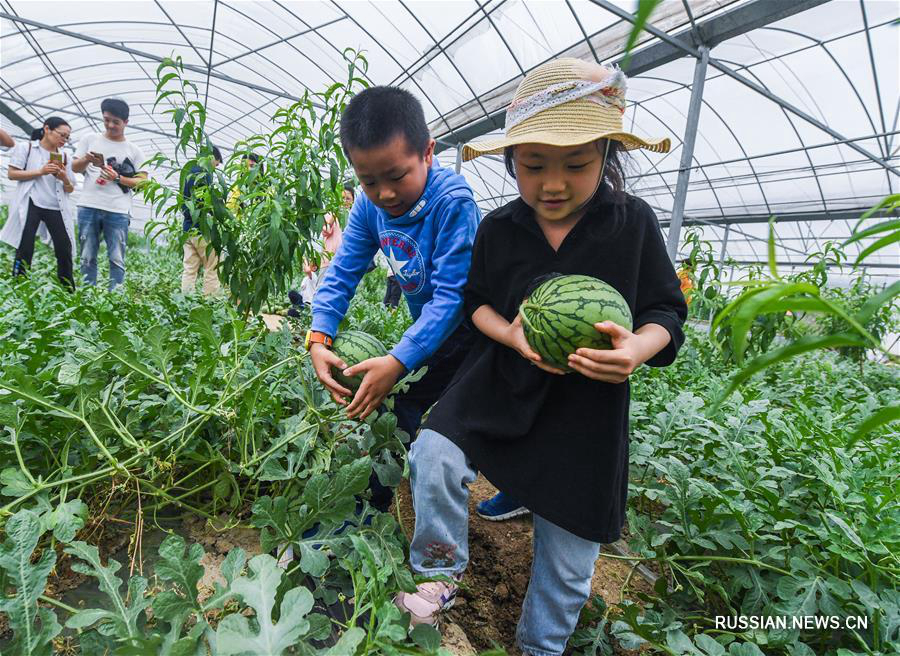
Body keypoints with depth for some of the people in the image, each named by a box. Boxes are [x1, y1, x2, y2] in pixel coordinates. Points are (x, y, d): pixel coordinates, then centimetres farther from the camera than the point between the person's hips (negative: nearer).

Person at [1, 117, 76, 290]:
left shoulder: (65, 157, 16)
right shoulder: (25, 147, 6)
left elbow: (70, 189, 15)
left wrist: (65, 179, -7)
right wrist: (40, 172, -12)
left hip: (56, 208, 3)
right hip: (31, 205, -3)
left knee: (65, 250, -4)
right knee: (25, 249, -3)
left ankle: (69, 291, 1)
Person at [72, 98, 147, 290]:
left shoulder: (134, 151, 9)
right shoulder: (90, 140, 14)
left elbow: (143, 181, 4)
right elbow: (74, 168, 16)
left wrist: (117, 178, -10)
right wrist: (86, 160, -5)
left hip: (118, 211, -2)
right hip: (88, 208, 2)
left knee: (117, 260, -4)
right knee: (87, 257, 3)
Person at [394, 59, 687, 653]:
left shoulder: (633, 222, -8)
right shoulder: (498, 228, -3)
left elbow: (666, 312, -4)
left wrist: (638, 347, -27)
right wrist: (510, 334, -15)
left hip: (587, 408, -1)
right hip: (501, 382, 2)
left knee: (568, 559, 10)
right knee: (435, 457, -20)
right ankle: (441, 574, 12)